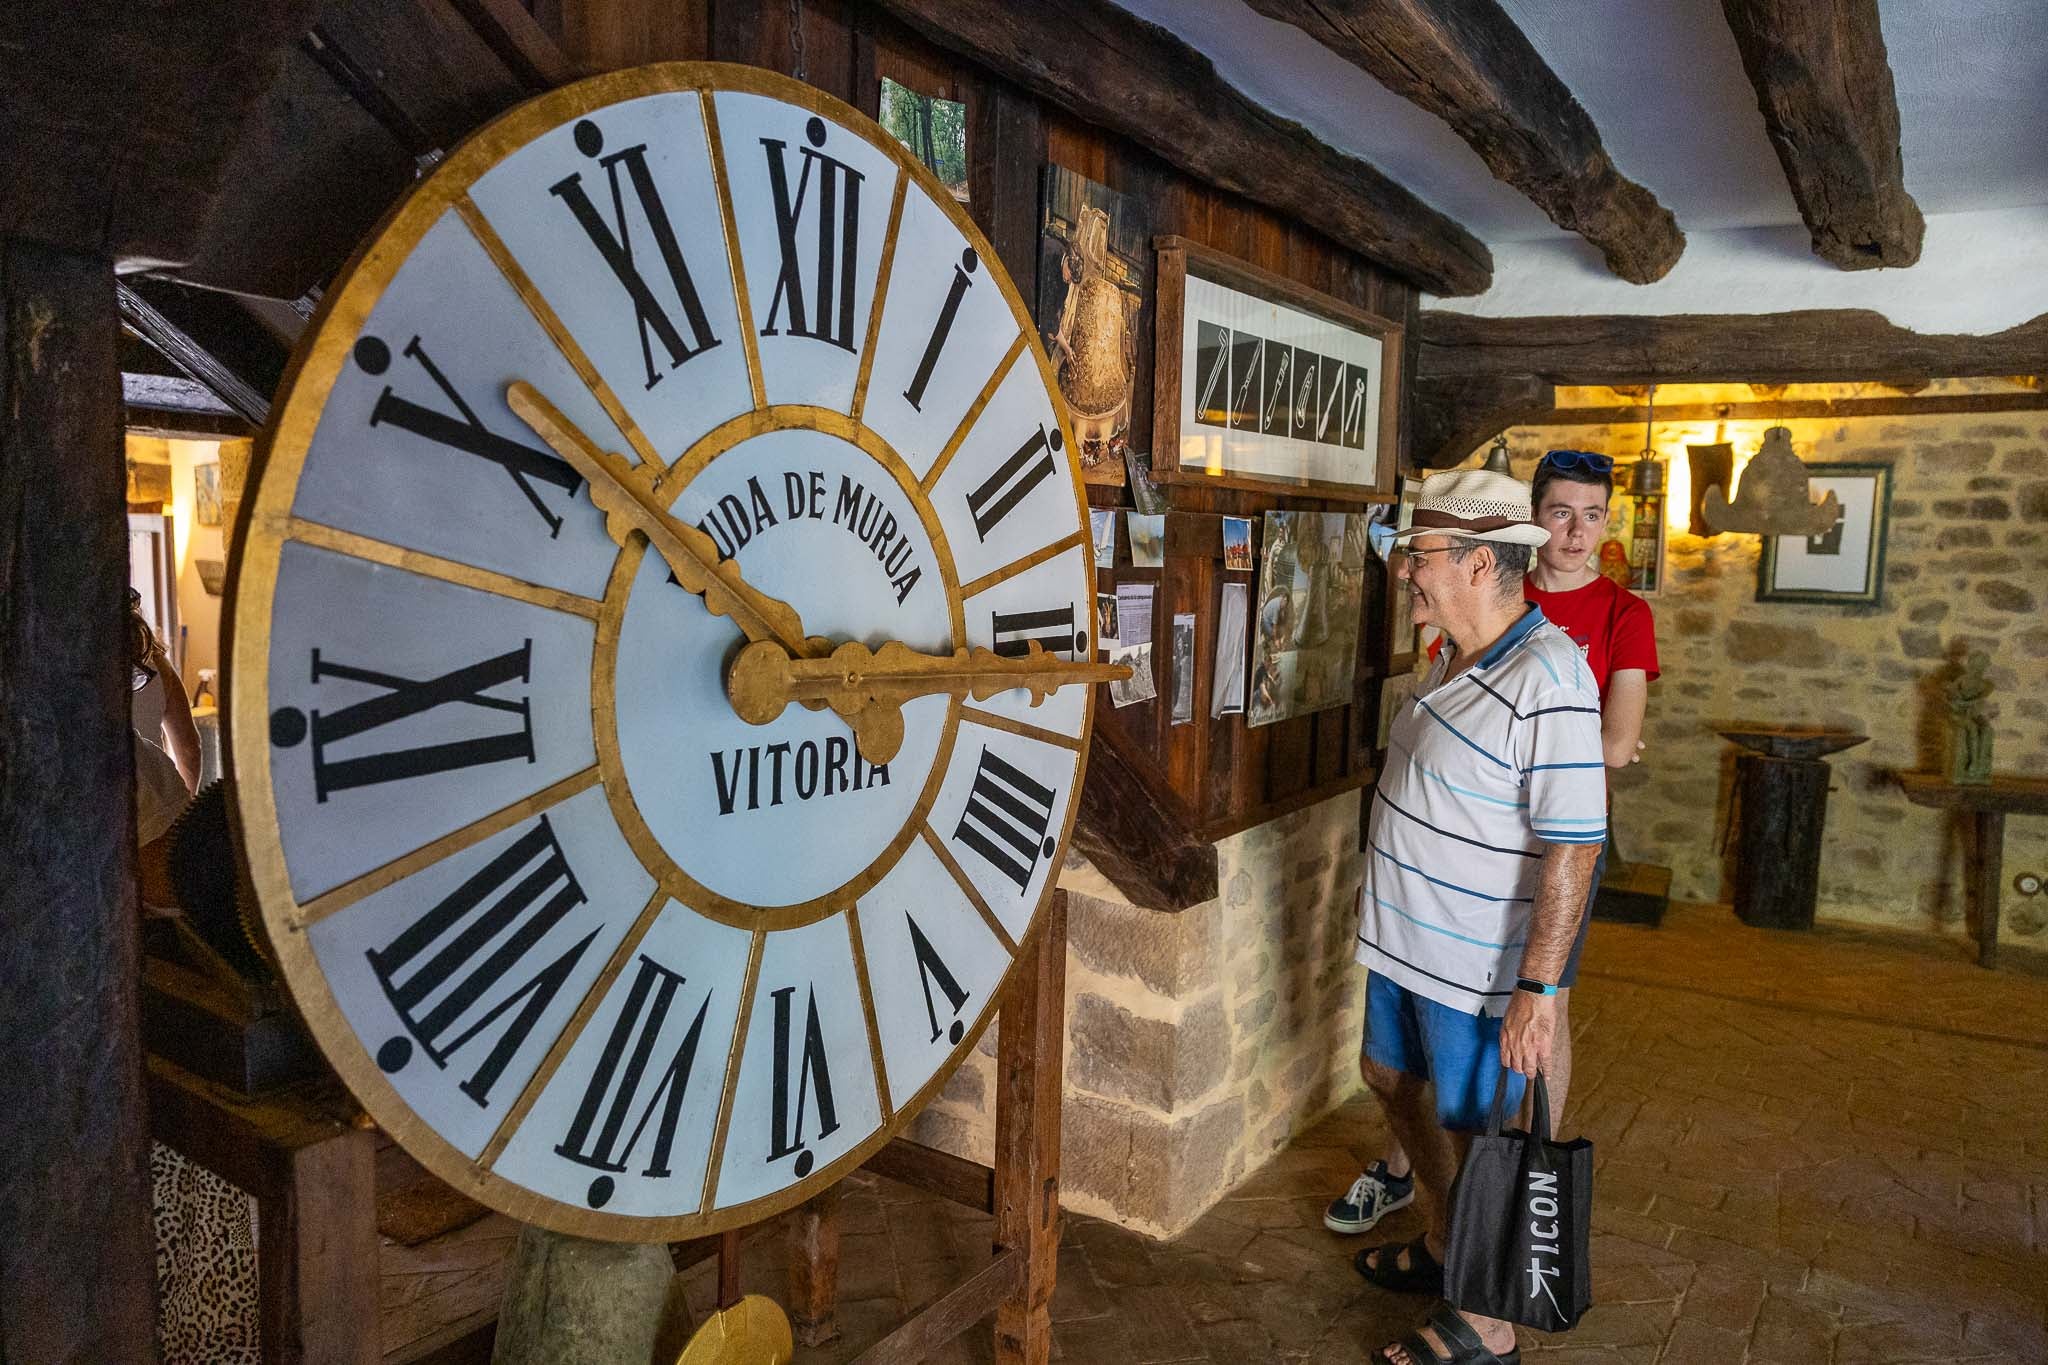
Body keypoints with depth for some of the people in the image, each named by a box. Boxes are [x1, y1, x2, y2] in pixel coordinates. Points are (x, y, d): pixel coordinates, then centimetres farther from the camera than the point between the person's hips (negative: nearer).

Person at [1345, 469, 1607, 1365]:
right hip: (1405, 937, 9)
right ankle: (1441, 1245, 47)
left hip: (1480, 966, -9)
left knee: (1473, 1132, 7)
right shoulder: (1454, 653, 3)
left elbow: (1573, 846, -26)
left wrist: (1538, 990, -26)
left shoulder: (1546, 679, -25)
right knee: (1390, 1080, 24)